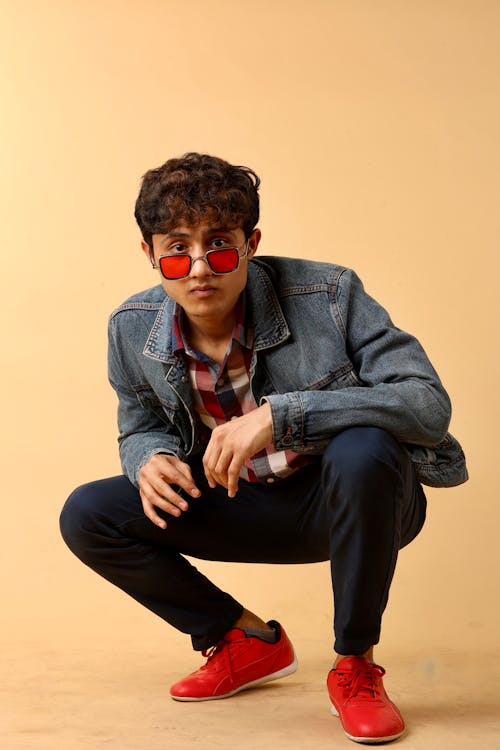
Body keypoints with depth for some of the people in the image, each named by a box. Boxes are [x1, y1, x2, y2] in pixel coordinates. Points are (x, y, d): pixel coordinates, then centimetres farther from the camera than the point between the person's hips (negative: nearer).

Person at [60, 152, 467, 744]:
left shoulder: (326, 295, -22)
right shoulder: (132, 330, -8)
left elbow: (430, 403, -29)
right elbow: (140, 430, 9)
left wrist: (279, 415, -39)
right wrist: (152, 460, -19)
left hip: (356, 498, -4)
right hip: (245, 509, 4)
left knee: (362, 449, -39)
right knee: (87, 516, -10)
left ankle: (355, 667, -13)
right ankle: (249, 641, 8)